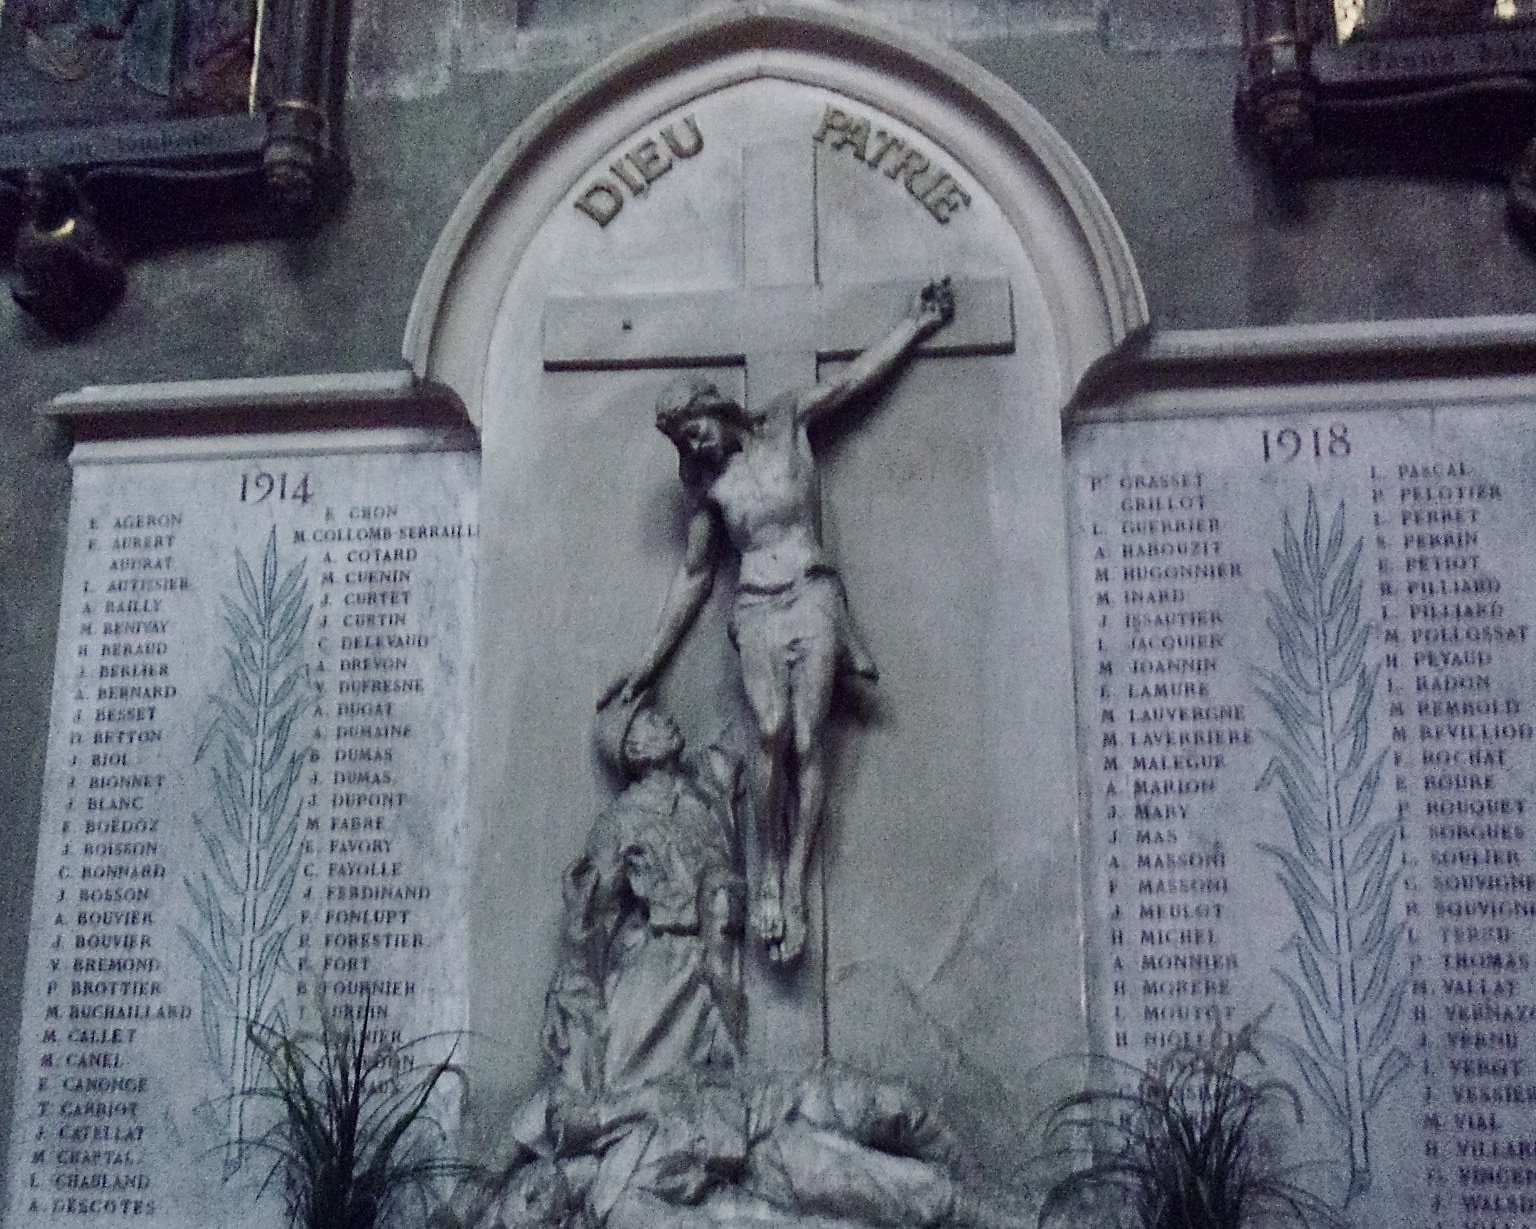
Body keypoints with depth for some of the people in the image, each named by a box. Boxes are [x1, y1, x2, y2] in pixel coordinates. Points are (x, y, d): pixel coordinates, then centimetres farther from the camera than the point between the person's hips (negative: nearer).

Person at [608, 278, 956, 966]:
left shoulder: (786, 425, 11)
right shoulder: (710, 488, 16)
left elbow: (856, 377, 18)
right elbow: (694, 576, 21)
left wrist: (917, 323, 17)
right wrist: (650, 663, 19)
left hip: (812, 597, -1)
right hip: (755, 610, 1)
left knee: (807, 739, -14)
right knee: (771, 732, -22)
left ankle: (794, 886, -16)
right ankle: (770, 871, -14)